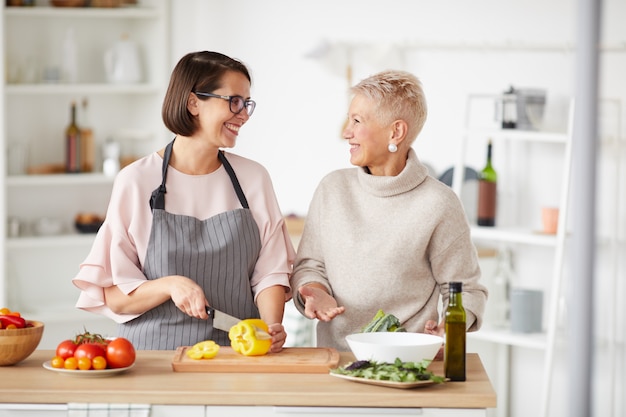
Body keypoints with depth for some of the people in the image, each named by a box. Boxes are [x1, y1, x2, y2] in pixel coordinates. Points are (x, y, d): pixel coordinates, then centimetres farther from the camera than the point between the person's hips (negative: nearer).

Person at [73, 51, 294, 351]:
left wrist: (272, 328, -9)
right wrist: (170, 285, -17)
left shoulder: (253, 178, 11)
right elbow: (114, 298, 0)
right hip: (155, 352, -3)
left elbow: (269, 272, 9)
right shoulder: (136, 181, 0)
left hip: (238, 357, 4)